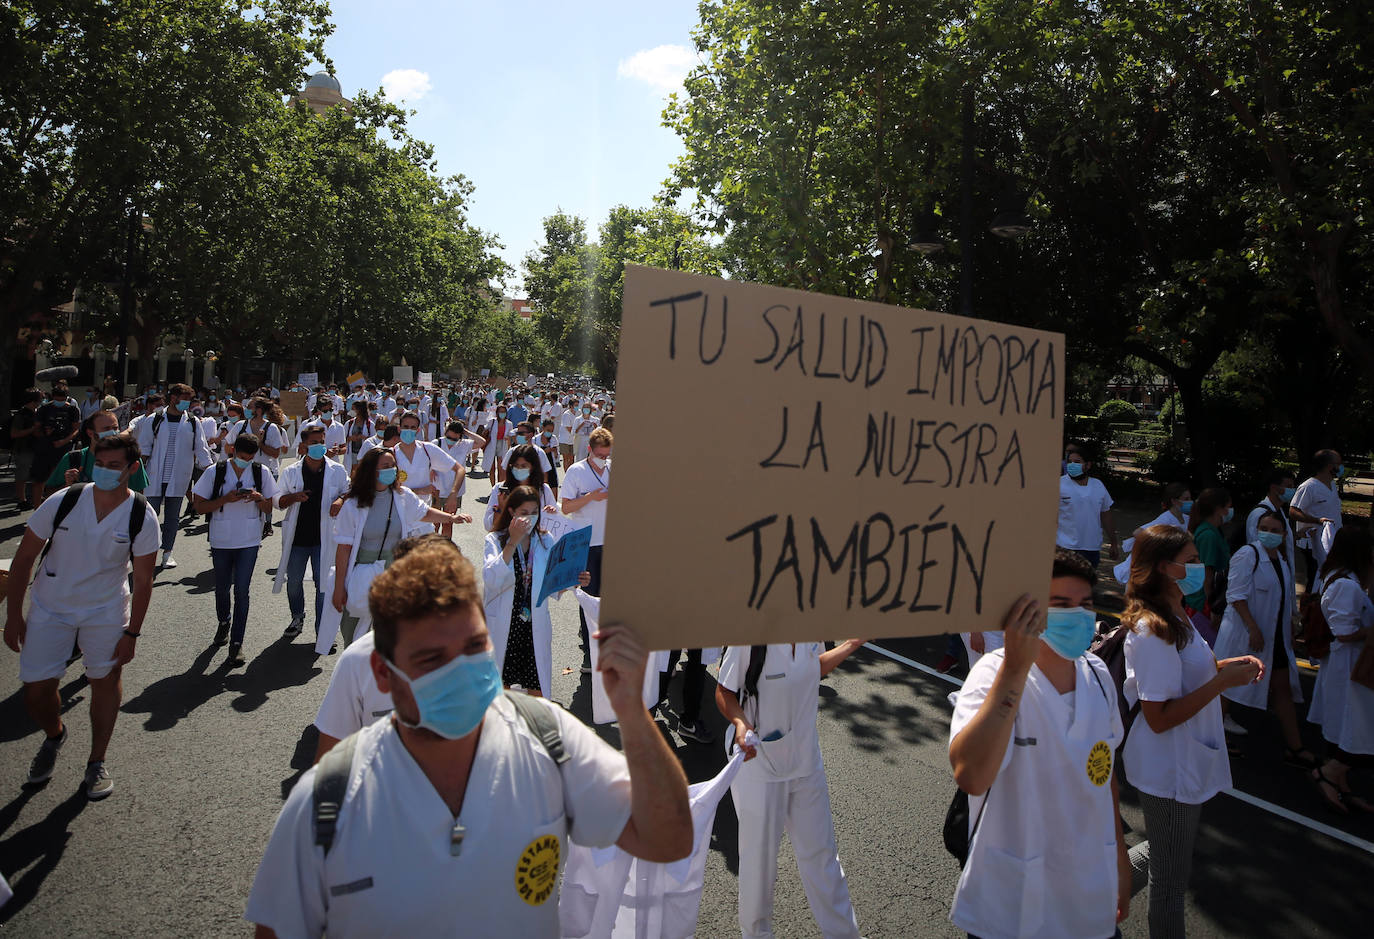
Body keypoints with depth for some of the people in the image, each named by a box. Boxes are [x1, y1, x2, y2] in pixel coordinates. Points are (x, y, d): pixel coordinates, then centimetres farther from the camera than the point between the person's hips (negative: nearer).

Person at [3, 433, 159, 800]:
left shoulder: (141, 517, -16)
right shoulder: (63, 502, -16)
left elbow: (143, 580, -8)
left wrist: (131, 633, -7)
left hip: (106, 609, -1)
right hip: (49, 607, 1)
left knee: (106, 680, 6)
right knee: (36, 690, 2)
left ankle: (96, 763, 27)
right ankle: (54, 735, 37)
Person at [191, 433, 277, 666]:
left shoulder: (261, 472, -1)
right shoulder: (216, 472, -5)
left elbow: (270, 508, 6)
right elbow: (200, 506, -3)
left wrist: (259, 498, -16)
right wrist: (226, 499, -18)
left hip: (249, 541, -1)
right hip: (221, 541, 1)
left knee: (241, 590, -5)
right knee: (222, 588, 17)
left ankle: (236, 643, 1)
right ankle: (224, 622, 46)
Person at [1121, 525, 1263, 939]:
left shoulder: (1175, 617, 5)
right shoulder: (1152, 632, -27)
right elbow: (1159, 717, -27)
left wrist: (1226, 665, -1)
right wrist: (1223, 681, -25)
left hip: (1185, 764, 9)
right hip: (1169, 774, -9)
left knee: (1167, 856, 26)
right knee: (1170, 879, 9)